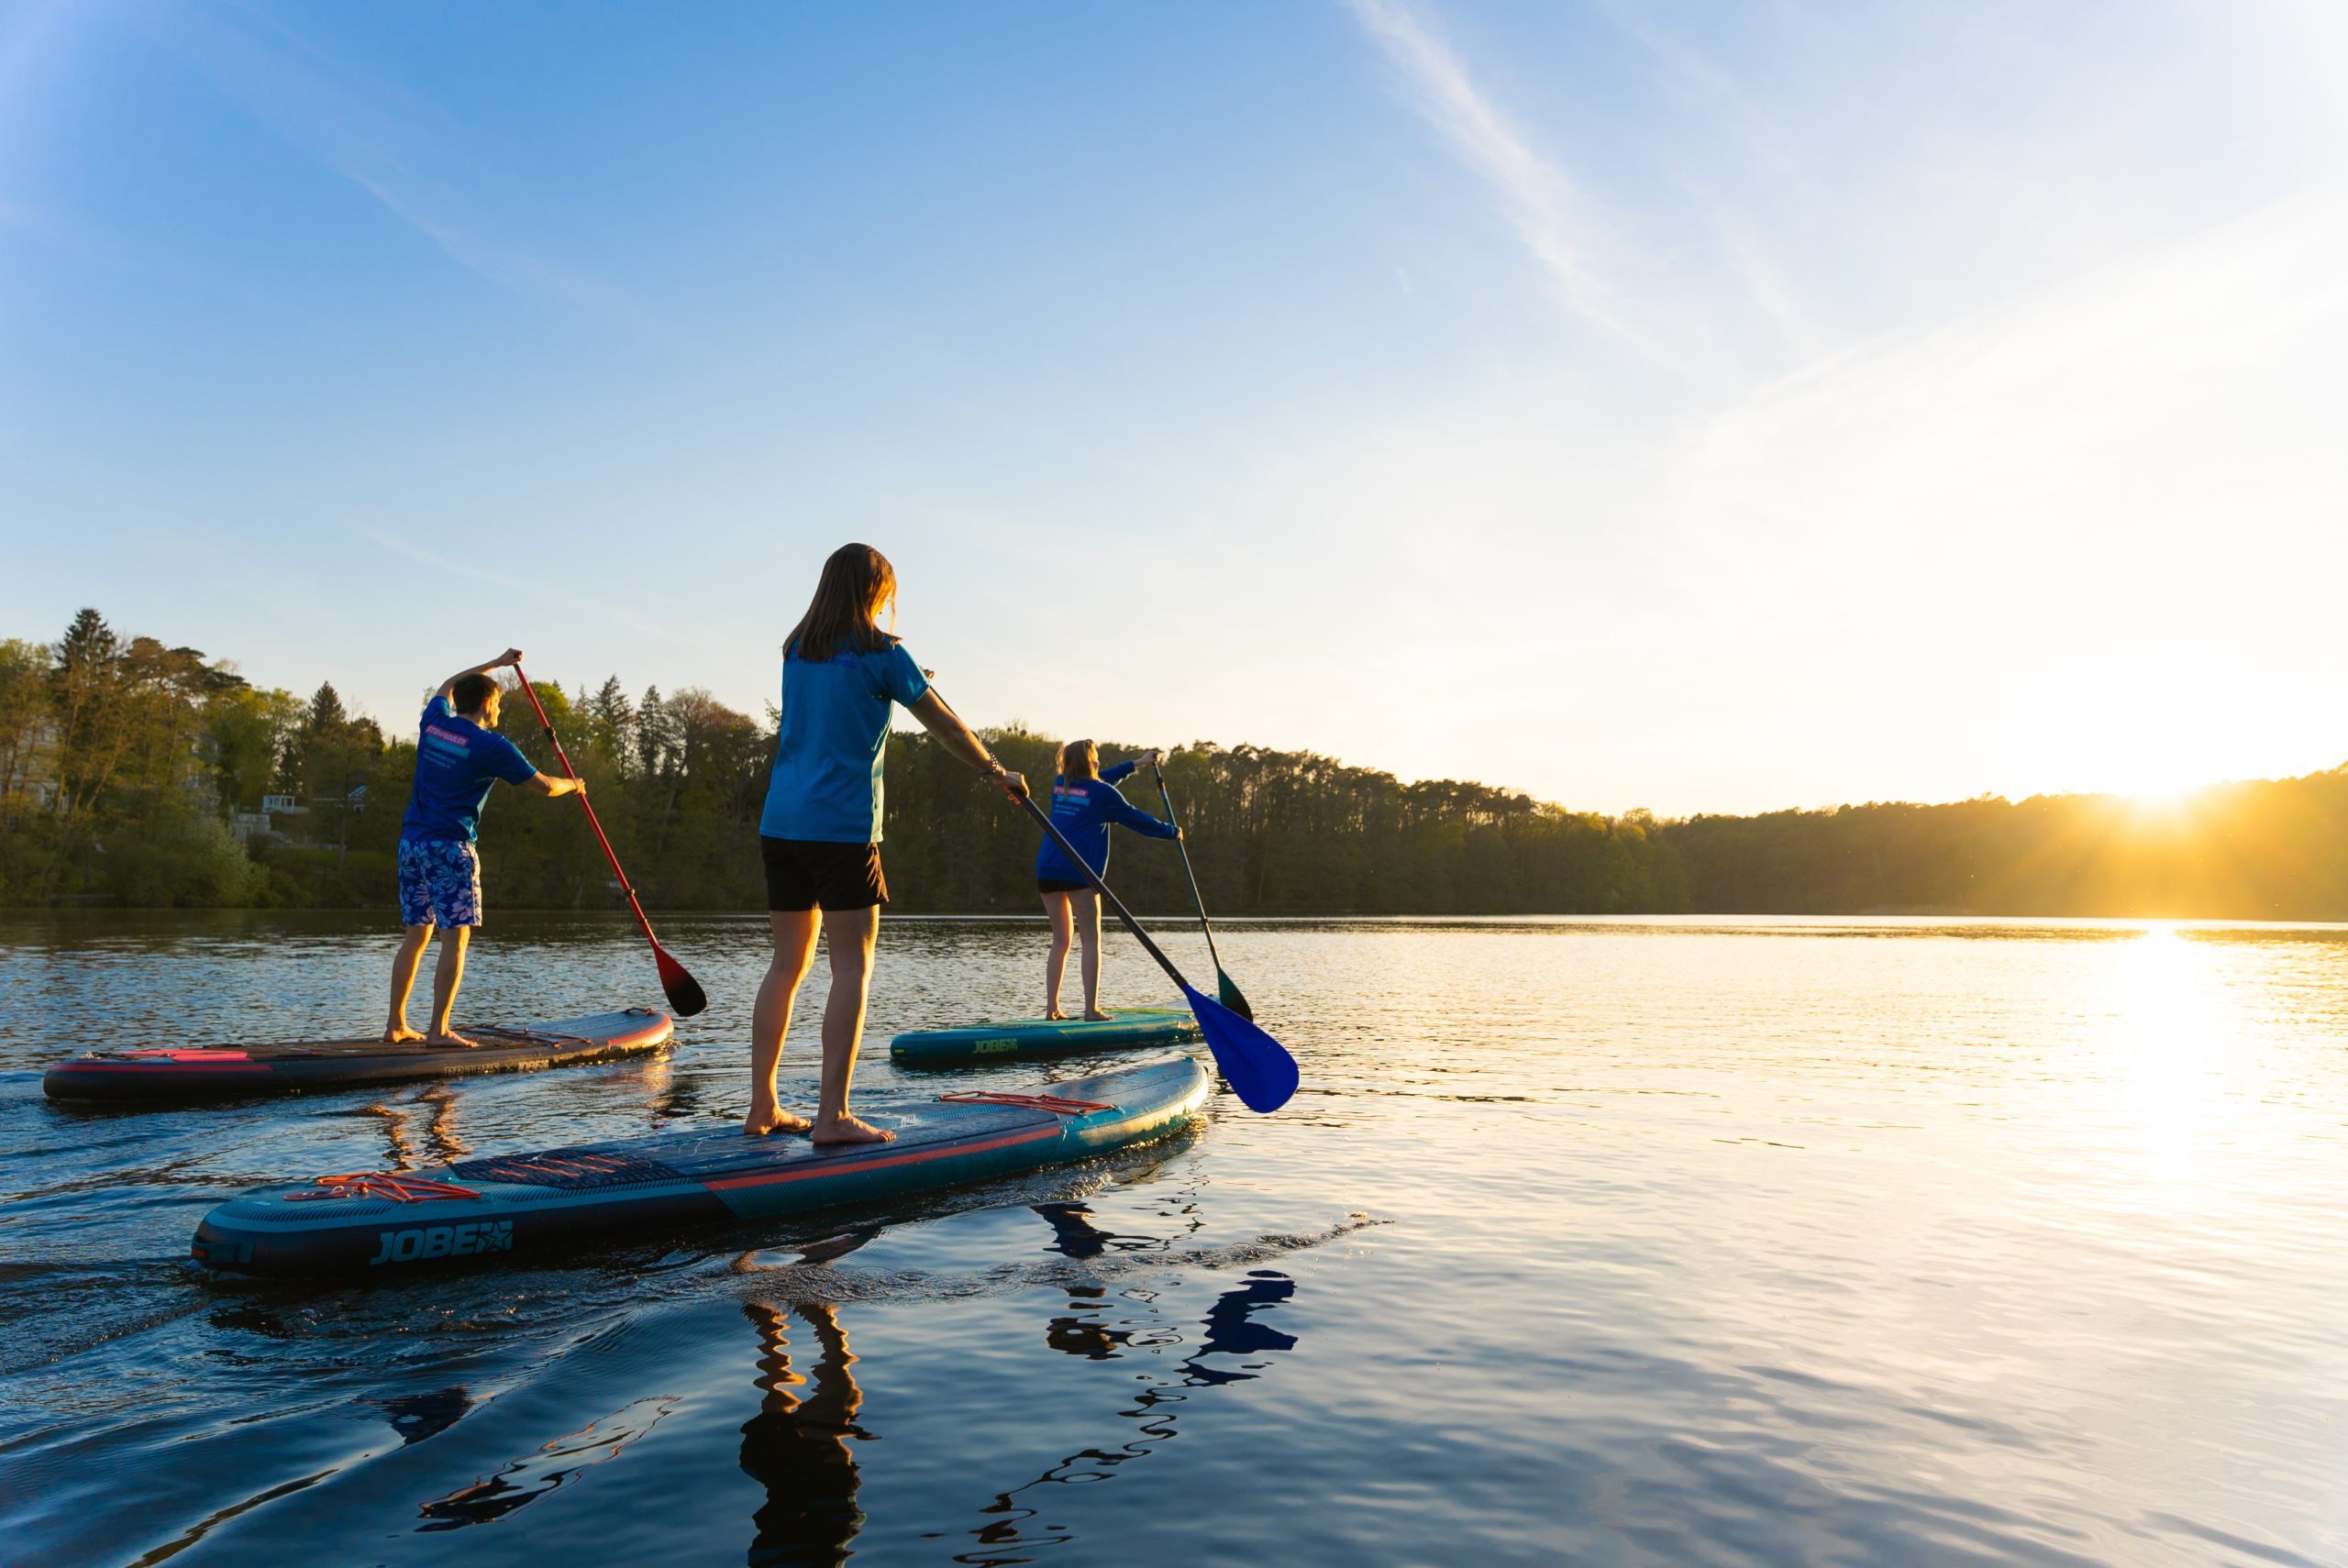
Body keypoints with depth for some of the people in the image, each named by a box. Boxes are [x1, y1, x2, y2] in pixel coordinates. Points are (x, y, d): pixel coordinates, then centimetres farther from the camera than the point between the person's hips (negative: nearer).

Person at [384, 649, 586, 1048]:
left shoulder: (433, 721, 10)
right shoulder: (491, 746, -8)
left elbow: (447, 686, 33)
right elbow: (543, 786, -4)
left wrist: (495, 663, 39)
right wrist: (572, 785, 18)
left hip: (411, 840, 8)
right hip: (450, 848, -7)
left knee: (416, 937, 13)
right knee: (455, 940, -5)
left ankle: (396, 1026, 16)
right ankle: (438, 1030, -7)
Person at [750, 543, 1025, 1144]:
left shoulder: (796, 650, 15)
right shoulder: (879, 653, -4)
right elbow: (945, 725, 2)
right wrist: (998, 772, 14)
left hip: (780, 824, 7)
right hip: (842, 827, -7)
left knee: (788, 964, 12)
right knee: (852, 967, -4)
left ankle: (762, 1107, 15)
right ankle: (832, 1116, -7)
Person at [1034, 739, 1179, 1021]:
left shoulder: (1059, 785, 18)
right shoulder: (1102, 793, -1)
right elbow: (1134, 818, 7)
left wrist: (1135, 763, 41)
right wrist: (1171, 831, 22)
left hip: (1047, 870, 6)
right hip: (1078, 871, -6)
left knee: (1061, 941, 12)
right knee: (1091, 939, -1)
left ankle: (1052, 1008, 7)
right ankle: (1091, 1009, -6)